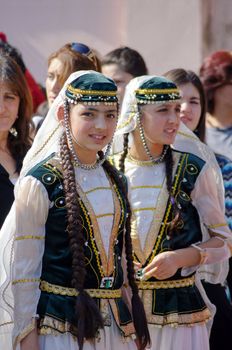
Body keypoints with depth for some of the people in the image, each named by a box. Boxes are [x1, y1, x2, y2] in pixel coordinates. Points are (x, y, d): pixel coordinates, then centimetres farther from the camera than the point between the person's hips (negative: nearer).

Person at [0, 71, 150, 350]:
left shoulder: (115, 181, 10)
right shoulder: (40, 182, -9)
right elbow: (24, 268, -9)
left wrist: (131, 327, 15)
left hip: (114, 326, 6)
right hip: (59, 326, -6)